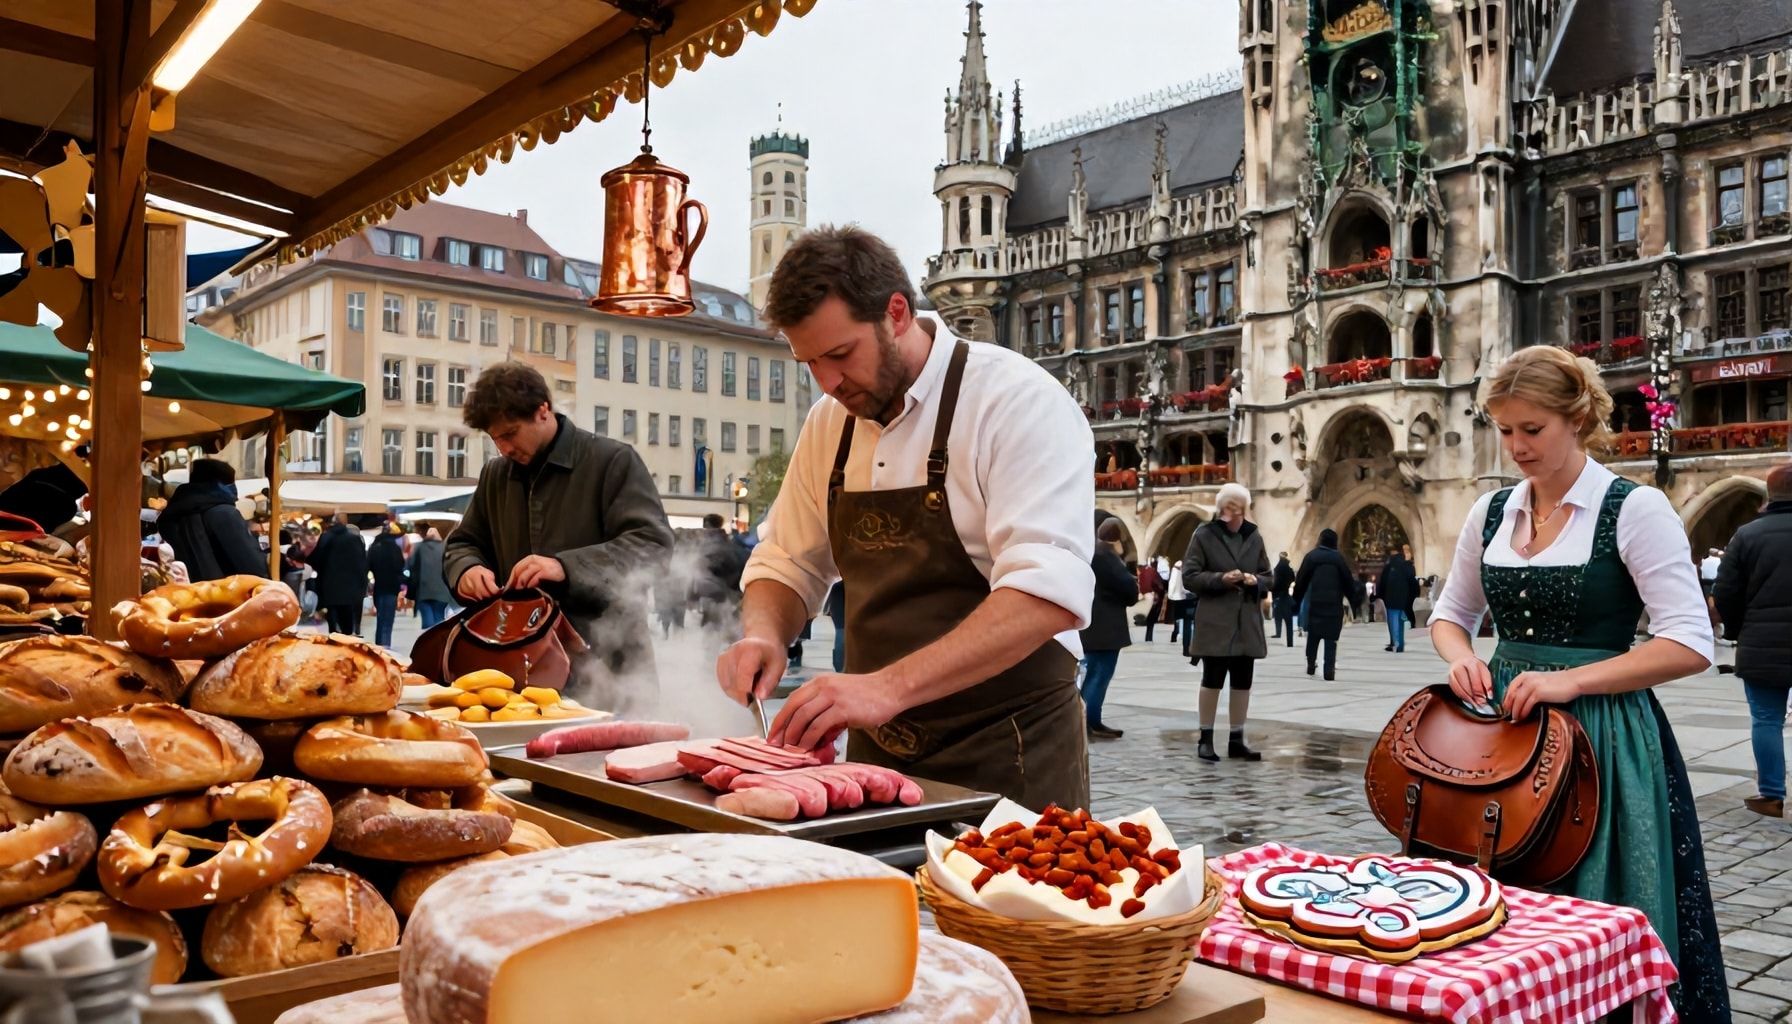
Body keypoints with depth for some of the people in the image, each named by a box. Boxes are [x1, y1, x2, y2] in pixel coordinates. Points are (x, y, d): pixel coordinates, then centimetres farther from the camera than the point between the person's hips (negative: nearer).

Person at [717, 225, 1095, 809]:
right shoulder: (829, 423, 5)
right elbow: (787, 564, 15)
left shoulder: (1018, 401, -16)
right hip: (879, 751, 6)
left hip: (1007, 759, -6)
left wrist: (890, 686, -35)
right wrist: (763, 634, -8)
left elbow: (1049, 592, -27)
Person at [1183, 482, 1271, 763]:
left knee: (1243, 683, 7)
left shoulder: (1254, 537, 9)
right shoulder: (1204, 535, -4)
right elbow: (1190, 576, -6)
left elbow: (1268, 578, 14)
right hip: (1215, 621, -4)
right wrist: (1221, 579, -19)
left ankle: (1236, 740, 16)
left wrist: (1255, 581, -8)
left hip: (1247, 621, 4)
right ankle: (1206, 739, 12)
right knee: (1212, 680, 1)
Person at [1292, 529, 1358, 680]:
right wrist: (1354, 602, 13)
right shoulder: (1339, 558, 1)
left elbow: (1301, 580, 0)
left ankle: (1311, 665, 15)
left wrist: (1296, 600, 8)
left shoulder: (1311, 556, 1)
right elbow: (1348, 583, 4)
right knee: (1331, 638, 1)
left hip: (1314, 603, 1)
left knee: (1313, 636, 14)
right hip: (1333, 604, 0)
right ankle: (1329, 669, -6)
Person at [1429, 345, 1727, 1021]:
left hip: (1603, 734, -5)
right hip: (1505, 724, 5)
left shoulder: (1635, 509, -9)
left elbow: (1690, 646, -14)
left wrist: (1571, 680, -21)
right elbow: (1450, 615, 18)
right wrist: (1462, 659, -4)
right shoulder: (1491, 512, 6)